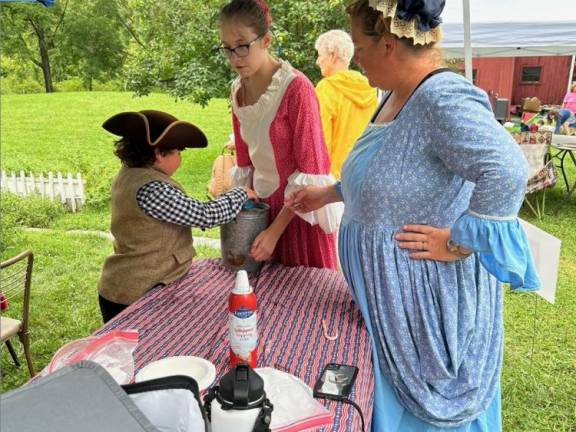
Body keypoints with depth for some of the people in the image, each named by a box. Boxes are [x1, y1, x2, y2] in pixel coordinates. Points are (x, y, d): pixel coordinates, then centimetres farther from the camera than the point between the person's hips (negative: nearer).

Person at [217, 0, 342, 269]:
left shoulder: (296, 87, -19)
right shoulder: (237, 90, 1)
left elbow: (310, 170, -19)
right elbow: (244, 163, 9)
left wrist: (275, 229, -18)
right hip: (262, 205, 6)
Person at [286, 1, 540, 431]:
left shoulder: (443, 98, -25)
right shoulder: (396, 96, 6)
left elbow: (507, 172, -36)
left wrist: (458, 243, -27)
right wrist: (330, 192, 15)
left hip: (427, 293, -9)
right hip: (393, 290, 9)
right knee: (394, 397, 26)